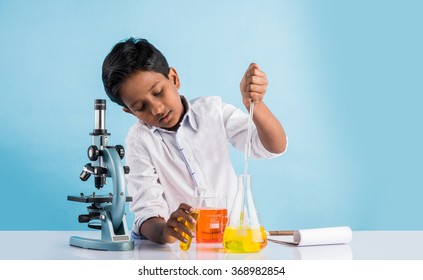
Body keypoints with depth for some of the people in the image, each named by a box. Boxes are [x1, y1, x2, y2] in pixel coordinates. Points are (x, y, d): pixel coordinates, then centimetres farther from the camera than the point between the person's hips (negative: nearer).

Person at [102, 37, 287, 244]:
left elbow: (275, 147, -4)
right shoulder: (139, 141, -3)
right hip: (180, 249, -1)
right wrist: (163, 231, -34)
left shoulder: (212, 111, 3)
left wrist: (253, 103, -22)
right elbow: (147, 211, -11)